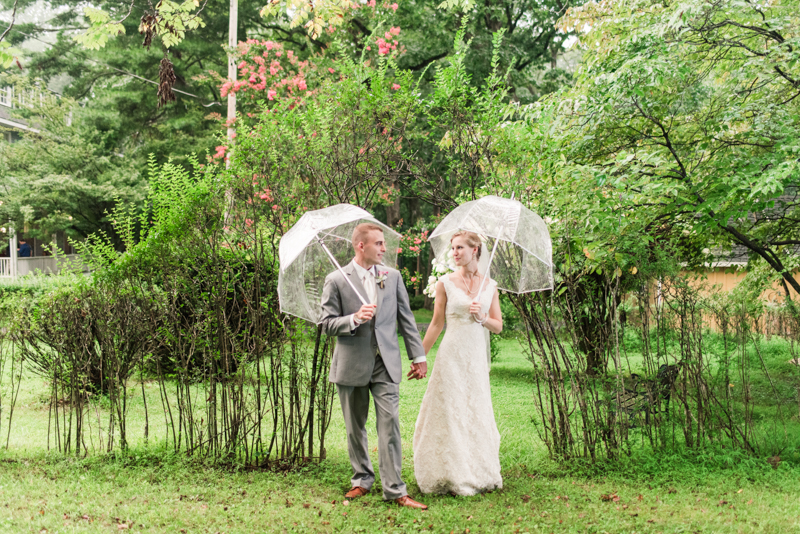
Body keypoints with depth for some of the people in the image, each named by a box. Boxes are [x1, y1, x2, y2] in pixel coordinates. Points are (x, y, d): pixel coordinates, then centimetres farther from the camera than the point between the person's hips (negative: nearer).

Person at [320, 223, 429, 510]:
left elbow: (406, 318, 10)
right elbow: (327, 324, -3)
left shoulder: (392, 276, 7)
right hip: (351, 365, -1)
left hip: (386, 363, 1)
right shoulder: (336, 280, -3)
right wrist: (355, 318, -21)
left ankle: (394, 489, -2)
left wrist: (419, 356, 8)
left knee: (390, 425, -5)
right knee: (355, 427, 11)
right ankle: (362, 479, 28)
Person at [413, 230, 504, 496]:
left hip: (477, 357, 3)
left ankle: (479, 474, 22)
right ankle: (452, 476, 10)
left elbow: (498, 326, 9)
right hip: (451, 355, -3)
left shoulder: (489, 285, 7)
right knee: (449, 412, -1)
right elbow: (436, 324, 3)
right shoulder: (446, 283, -1)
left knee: (477, 413, 9)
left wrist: (482, 317, -11)